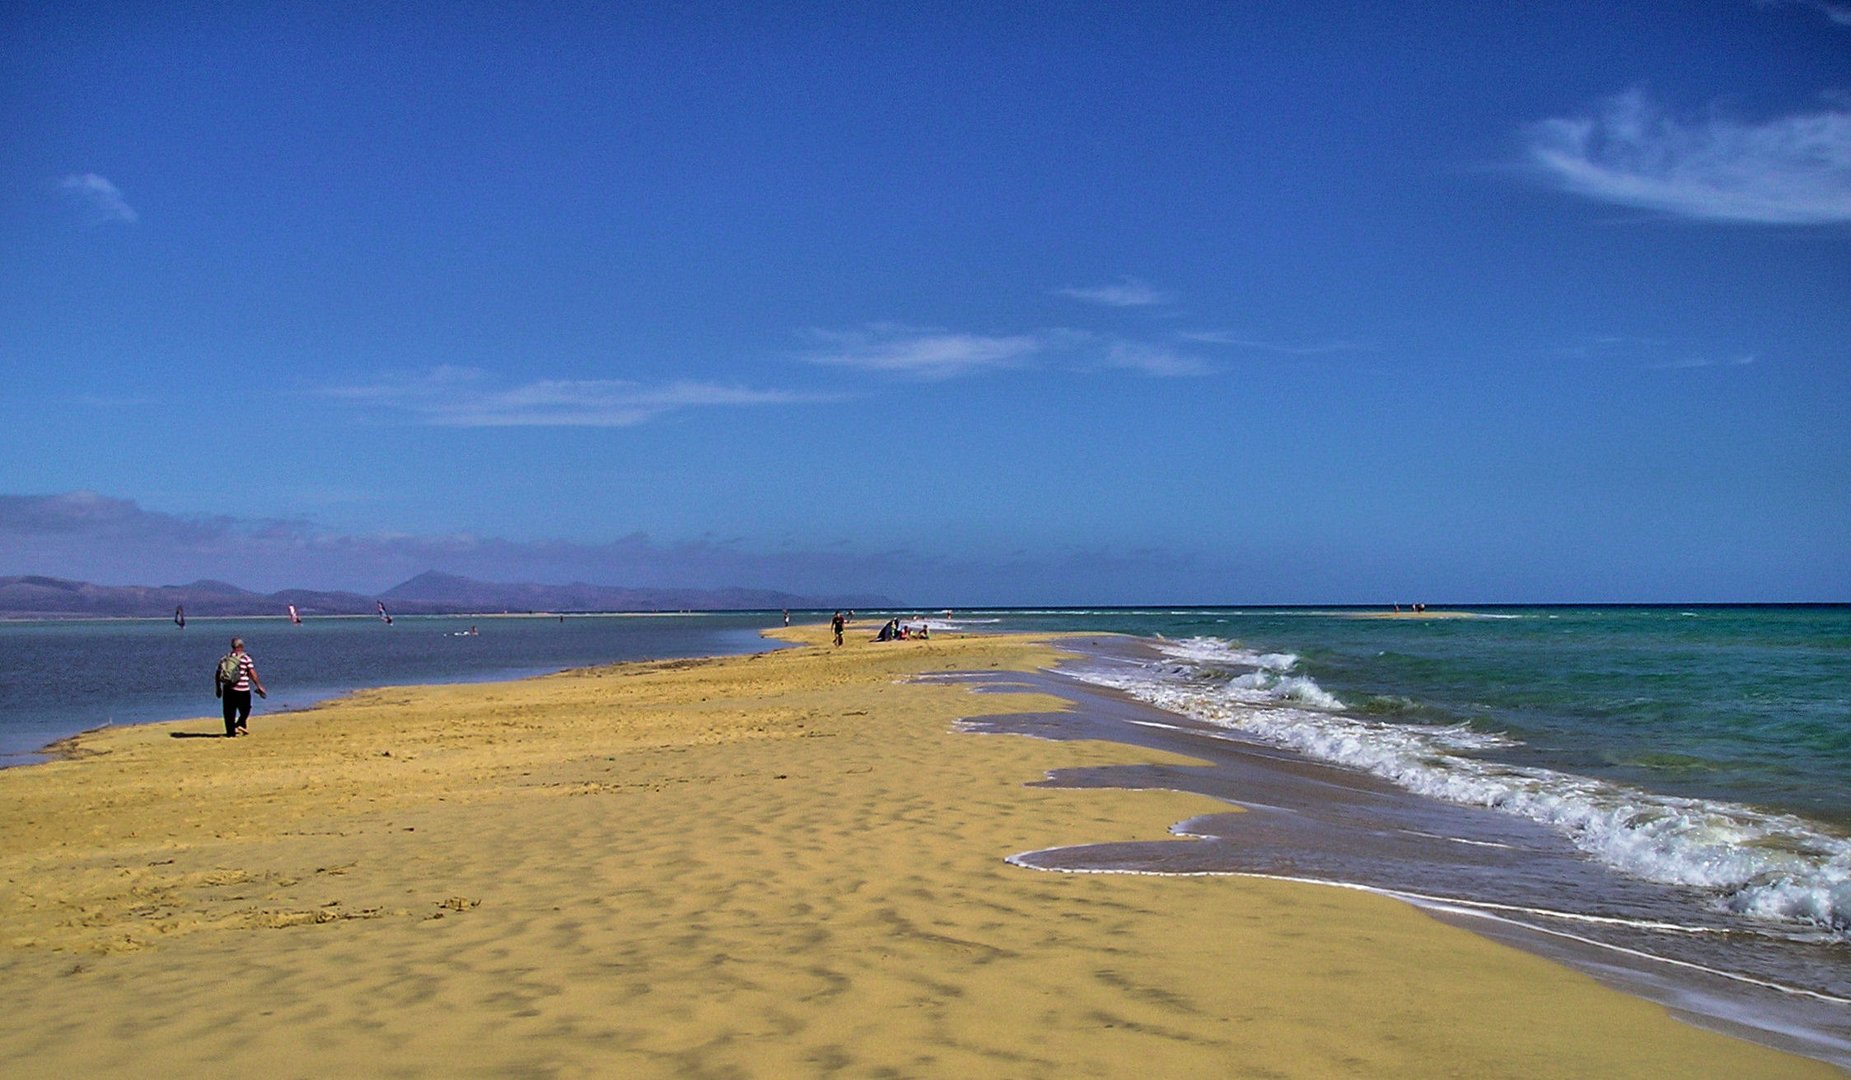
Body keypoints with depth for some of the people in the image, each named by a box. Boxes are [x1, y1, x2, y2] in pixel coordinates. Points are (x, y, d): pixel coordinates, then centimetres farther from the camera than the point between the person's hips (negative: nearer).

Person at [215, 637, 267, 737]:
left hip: (227, 690, 4)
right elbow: (252, 674, -10)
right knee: (245, 711, 13)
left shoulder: (225, 658, 8)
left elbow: (217, 674, 10)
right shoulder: (245, 658, -5)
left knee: (229, 712, 7)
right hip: (242, 691, -3)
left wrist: (218, 688, 21)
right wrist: (259, 687, -4)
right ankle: (240, 724, -8)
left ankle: (230, 732, 4)